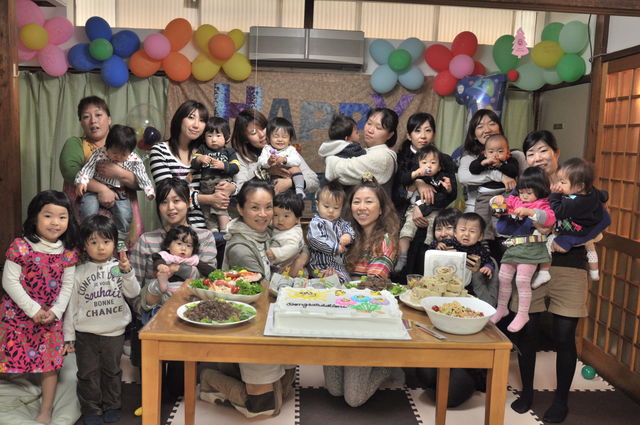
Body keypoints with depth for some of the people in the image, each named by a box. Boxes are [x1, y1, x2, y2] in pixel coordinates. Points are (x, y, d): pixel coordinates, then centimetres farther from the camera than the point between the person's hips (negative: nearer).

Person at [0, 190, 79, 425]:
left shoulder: (68, 252, -3)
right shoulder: (21, 246, -14)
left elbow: (67, 285, 1)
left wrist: (55, 311, -11)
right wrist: (33, 309, -17)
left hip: (51, 316, 3)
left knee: (50, 364, 7)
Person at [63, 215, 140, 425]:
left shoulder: (119, 267, -3)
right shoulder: (79, 272, -5)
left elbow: (133, 293, -10)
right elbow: (71, 305, -1)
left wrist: (127, 271, -25)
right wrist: (69, 335, 0)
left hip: (114, 332, 1)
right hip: (86, 333, -1)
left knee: (112, 370, 16)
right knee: (88, 373, 10)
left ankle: (112, 406, 32)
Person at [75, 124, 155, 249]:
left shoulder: (134, 160, -7)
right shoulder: (99, 154, -10)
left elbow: (142, 177, -5)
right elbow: (87, 168, -8)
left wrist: (149, 191, -16)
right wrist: (81, 182, -23)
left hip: (118, 192, 1)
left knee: (125, 214, -16)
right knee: (89, 210, -21)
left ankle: (120, 239, 6)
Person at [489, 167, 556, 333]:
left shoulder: (543, 204, 1)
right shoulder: (515, 201, 17)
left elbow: (550, 218, -17)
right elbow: (495, 203, 20)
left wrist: (529, 211, -26)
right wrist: (499, 199, -3)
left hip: (530, 248, -6)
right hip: (512, 246, 6)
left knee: (522, 281, -9)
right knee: (503, 277, 9)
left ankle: (522, 314, 6)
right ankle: (501, 308, 27)